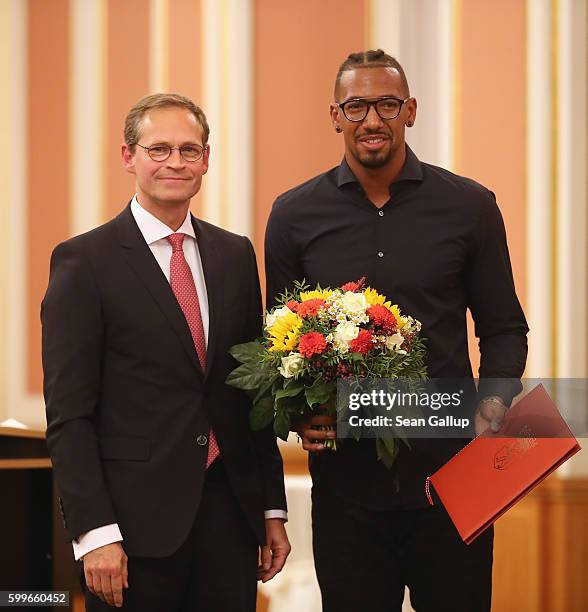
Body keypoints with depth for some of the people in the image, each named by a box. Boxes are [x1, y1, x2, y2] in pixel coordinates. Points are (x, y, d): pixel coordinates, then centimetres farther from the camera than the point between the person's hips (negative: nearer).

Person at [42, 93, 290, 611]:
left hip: (231, 509, 5)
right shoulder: (84, 261, -5)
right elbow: (69, 413, -9)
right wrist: (94, 532, -15)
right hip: (137, 517, -4)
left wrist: (272, 508, 11)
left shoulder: (235, 255, 12)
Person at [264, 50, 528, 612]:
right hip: (345, 474, 1)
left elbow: (503, 328, 7)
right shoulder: (295, 216, 5)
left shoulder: (469, 207, 3)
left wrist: (492, 411, -10)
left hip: (449, 466, 0)